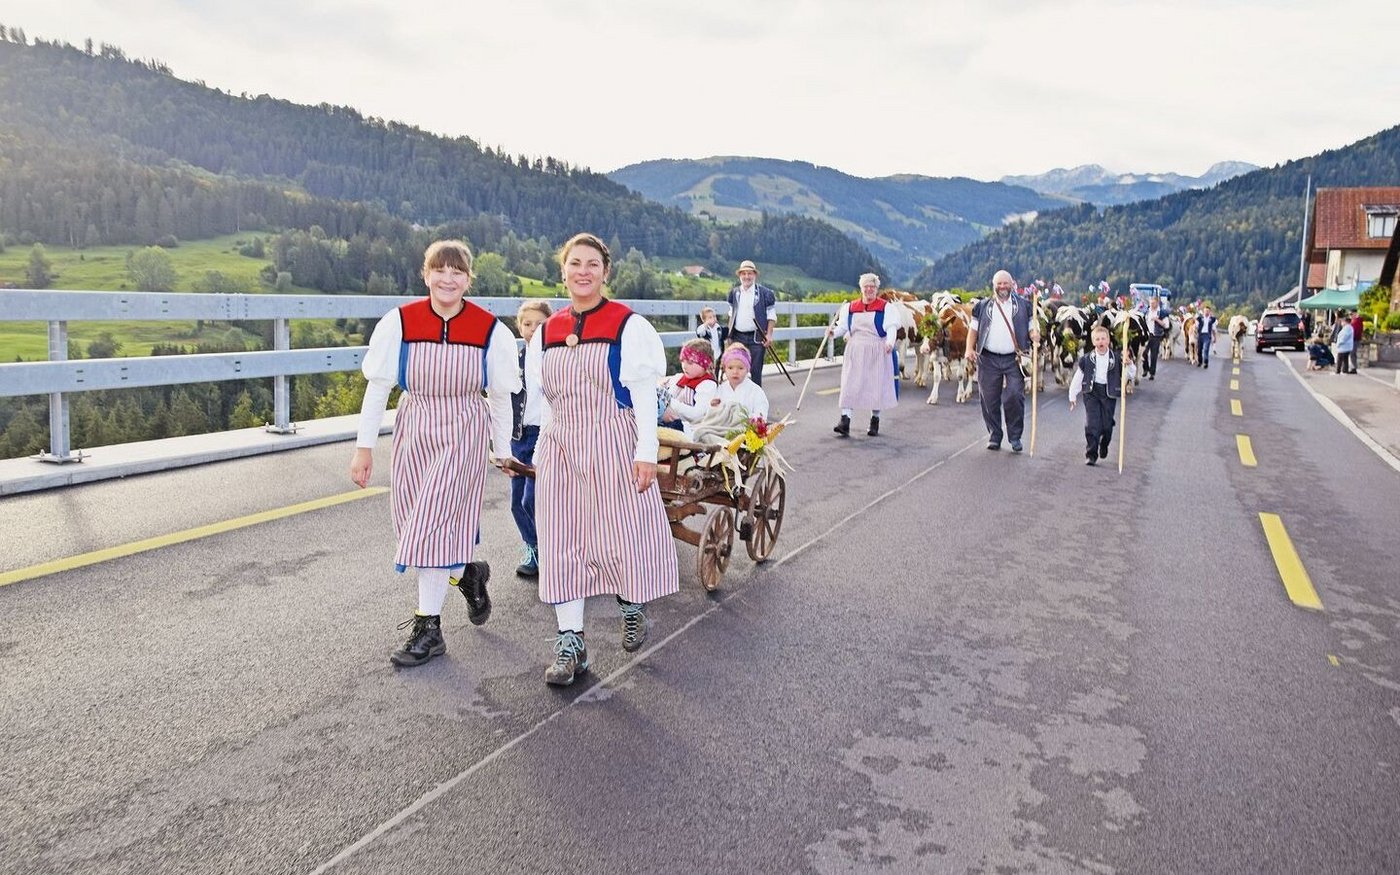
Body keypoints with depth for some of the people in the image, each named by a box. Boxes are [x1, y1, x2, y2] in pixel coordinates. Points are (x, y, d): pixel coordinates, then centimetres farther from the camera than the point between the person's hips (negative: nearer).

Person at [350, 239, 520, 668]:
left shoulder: (490, 330, -9)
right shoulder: (400, 322, -8)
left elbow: (500, 397, 1)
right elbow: (377, 387, -2)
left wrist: (502, 452, 5)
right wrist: (364, 447, -3)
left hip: (463, 435, -3)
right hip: (414, 433, 3)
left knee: (434, 523, -7)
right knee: (417, 523, 10)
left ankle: (428, 629, 5)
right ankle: (466, 572, 41)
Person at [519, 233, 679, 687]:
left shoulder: (629, 326, -5)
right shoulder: (546, 332, 8)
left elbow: (644, 395, -8)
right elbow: (545, 401, 13)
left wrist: (646, 452, -13)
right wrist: (541, 453, 12)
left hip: (613, 443, -4)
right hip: (561, 446, 4)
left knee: (622, 532, 2)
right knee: (563, 541, 3)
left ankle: (633, 607, 32)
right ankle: (570, 642, 11)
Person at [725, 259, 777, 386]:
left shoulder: (765, 293, -4)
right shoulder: (734, 293, 9)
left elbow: (772, 316, -2)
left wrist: (769, 334, -10)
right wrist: (729, 333, 13)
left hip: (756, 338, -4)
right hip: (738, 337, 4)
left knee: (756, 371, 0)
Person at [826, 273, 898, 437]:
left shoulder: (885, 307, 0)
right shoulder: (850, 307, 10)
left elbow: (891, 328, -10)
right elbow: (843, 327, 7)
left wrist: (890, 342, -29)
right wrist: (833, 331, -16)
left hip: (878, 353, -2)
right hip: (855, 352, 2)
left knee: (876, 385, 5)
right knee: (850, 385, -6)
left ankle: (875, 420, 21)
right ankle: (845, 421, -9)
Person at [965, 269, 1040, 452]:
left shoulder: (1023, 305, 10)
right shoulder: (983, 306, 12)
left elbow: (1031, 328, 9)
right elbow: (974, 329, 9)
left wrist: (1035, 335, -15)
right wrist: (970, 349, -7)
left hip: (1014, 359, -1)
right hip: (988, 359, 1)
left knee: (1014, 397, -10)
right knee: (989, 399, 3)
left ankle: (1015, 437, 4)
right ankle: (994, 436, 16)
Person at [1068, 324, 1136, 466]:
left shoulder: (1116, 358, -2)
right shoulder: (1087, 359, -3)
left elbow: (1131, 375, 0)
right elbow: (1078, 378, 5)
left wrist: (1129, 364, -20)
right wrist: (1073, 396, 6)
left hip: (1109, 392, 1)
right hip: (1091, 392, 0)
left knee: (1107, 425, 4)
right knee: (1091, 424, -8)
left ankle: (1104, 445, 36)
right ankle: (1091, 454, -1)